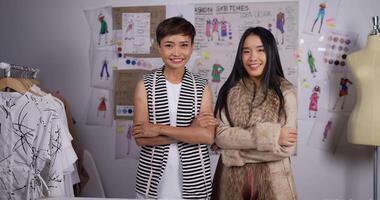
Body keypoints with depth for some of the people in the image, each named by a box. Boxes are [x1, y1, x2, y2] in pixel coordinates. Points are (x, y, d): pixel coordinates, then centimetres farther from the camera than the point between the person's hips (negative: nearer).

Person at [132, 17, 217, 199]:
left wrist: (160, 129, -17)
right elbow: (141, 138, -12)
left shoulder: (202, 87, -1)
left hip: (193, 177, 1)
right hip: (153, 176, 0)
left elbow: (208, 136, -13)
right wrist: (191, 130, -16)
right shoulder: (145, 85, -3)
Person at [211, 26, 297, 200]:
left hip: (272, 180, -2)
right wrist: (270, 136, -19)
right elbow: (220, 136, -12)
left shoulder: (285, 92, -9)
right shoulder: (230, 91, -3)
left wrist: (236, 151, -13)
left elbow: (286, 148, -14)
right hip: (232, 179, 2)